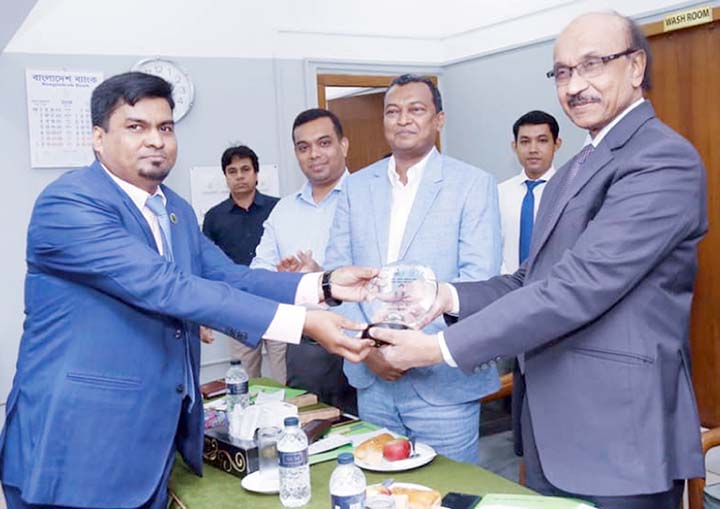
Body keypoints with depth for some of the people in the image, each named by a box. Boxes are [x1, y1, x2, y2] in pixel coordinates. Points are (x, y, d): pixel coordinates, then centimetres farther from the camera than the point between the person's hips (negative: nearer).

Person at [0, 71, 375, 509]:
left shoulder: (177, 210, 12)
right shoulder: (68, 203, -17)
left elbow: (227, 276, 7)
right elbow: (165, 288, -26)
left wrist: (323, 286, -9)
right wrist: (302, 322, -29)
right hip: (78, 448, -7)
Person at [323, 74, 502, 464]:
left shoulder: (474, 184, -2)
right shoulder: (357, 186, 10)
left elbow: (478, 278, -10)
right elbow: (337, 271, 7)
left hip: (442, 382, -3)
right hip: (371, 378, 4)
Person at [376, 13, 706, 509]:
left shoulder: (664, 159, -16)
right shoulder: (576, 169, 15)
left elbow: (577, 288, -25)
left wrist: (443, 348, -23)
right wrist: (450, 297, -5)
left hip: (619, 436, -8)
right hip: (551, 425, 8)